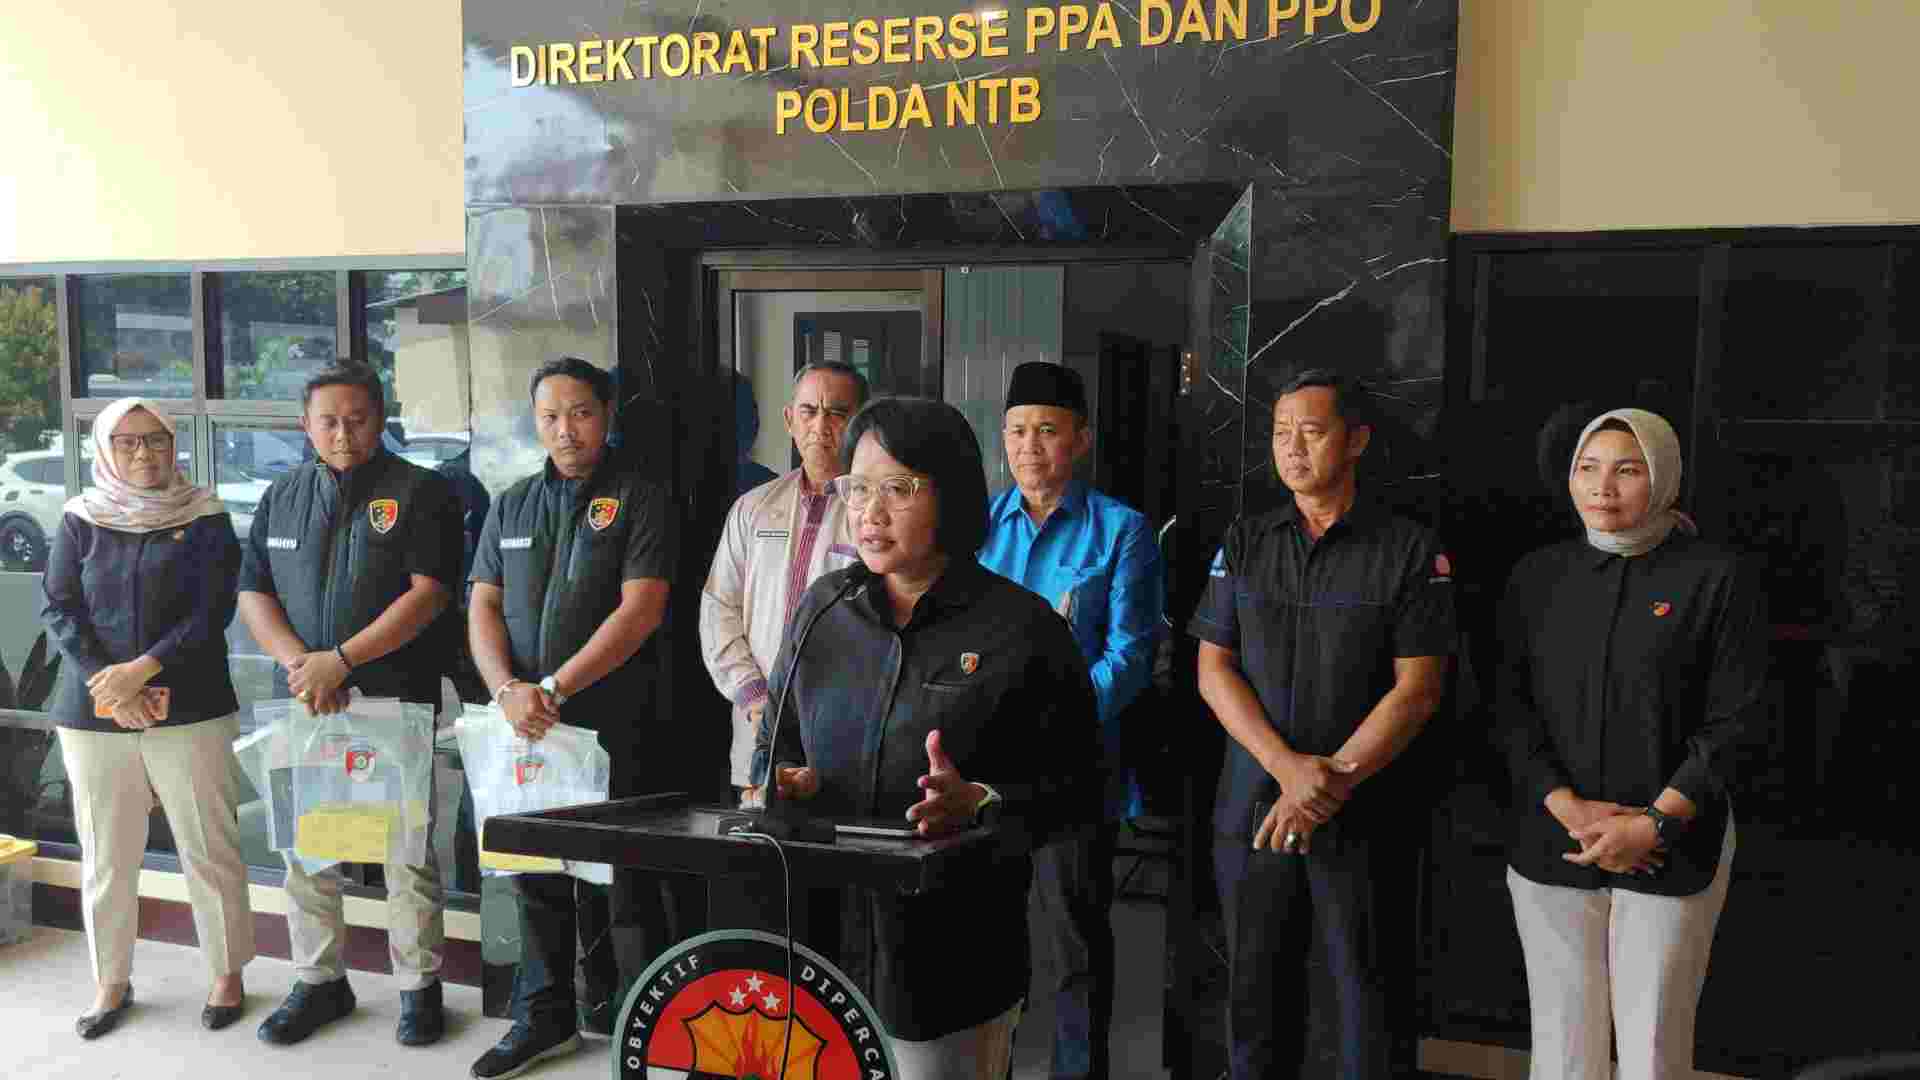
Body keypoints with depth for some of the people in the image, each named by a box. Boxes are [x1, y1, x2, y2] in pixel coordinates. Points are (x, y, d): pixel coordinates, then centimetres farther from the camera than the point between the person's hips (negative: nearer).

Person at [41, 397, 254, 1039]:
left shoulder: (205, 518, 3)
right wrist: (105, 683, -12)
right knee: (105, 857, 8)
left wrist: (142, 669, -16)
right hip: (93, 715, 2)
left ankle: (227, 974, 15)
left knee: (210, 849, 1)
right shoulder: (80, 520, 8)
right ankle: (112, 982, 23)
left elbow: (212, 611, -5)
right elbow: (58, 610, 2)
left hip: (190, 710, -2)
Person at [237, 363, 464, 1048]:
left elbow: (429, 593, -11)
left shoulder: (420, 493, -2)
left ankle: (419, 985, 13)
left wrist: (340, 661, -16)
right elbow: (253, 593, 9)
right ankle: (319, 979, 26)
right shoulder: (283, 497, 13)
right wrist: (298, 663, -9)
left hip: (395, 701, -4)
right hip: (302, 705, 4)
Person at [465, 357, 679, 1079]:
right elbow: (483, 607, 9)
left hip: (615, 727, -5)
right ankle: (543, 1015, 26)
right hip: (525, 725, 5)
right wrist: (507, 689, -9)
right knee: (536, 872, 13)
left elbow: (640, 609, -12)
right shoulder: (511, 506, 14)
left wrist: (554, 687, -15)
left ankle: (614, 1010, 15)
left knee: (621, 879, 1)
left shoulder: (639, 501, -2)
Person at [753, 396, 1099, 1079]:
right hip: (819, 939, 4)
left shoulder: (1024, 627, -6)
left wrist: (981, 802, -21)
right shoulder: (822, 608, 8)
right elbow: (774, 747, 16)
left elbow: (1077, 791, -5)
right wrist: (783, 783, -5)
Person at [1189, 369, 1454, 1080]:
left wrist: (1333, 781, -16)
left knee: (1372, 1001, 5)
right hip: (1252, 809, 3)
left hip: (1367, 816, -3)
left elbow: (1417, 689, -7)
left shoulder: (1411, 551, -3)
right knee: (1256, 995, 12)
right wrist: (1289, 768, -12)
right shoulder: (1245, 543, 7)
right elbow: (1213, 671, 1)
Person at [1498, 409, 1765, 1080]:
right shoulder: (1539, 576, 6)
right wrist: (1569, 809, -10)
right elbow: (1511, 706, 3)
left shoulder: (1716, 578, -2)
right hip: (1551, 844, 2)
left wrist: (1654, 824, -13)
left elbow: (1729, 722, -5)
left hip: (1671, 851, -2)